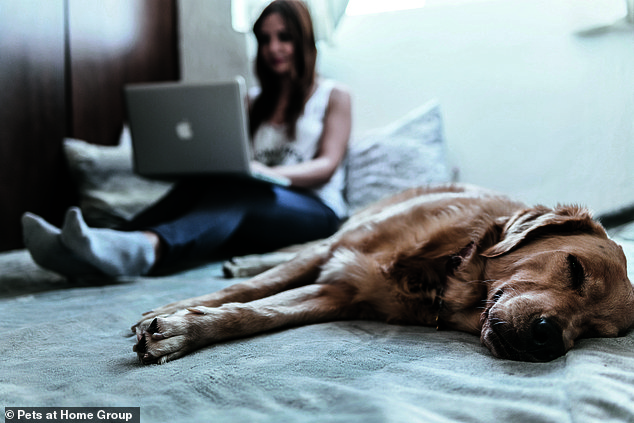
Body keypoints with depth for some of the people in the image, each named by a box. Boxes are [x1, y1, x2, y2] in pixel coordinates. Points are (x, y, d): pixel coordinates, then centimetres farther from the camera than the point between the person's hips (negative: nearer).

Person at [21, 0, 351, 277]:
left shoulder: (334, 97, 13)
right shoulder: (254, 102, 26)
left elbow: (328, 165, -1)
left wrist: (272, 173, -21)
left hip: (313, 209, -3)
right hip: (251, 202, 4)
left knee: (236, 192, -37)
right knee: (197, 185, -30)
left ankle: (145, 248, -65)